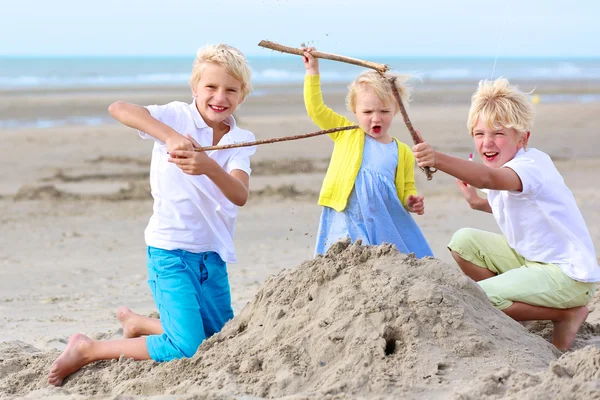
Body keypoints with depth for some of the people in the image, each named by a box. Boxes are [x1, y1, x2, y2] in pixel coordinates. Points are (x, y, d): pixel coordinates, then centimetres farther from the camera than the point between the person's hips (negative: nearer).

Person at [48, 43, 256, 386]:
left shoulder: (241, 141, 1)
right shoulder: (178, 117, -9)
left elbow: (240, 195, -19)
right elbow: (118, 109, -29)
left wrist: (209, 167, -39)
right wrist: (169, 136, -41)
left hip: (213, 254, 6)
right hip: (171, 251, -6)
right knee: (188, 350, -14)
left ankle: (137, 322, 37)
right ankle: (87, 350, 2)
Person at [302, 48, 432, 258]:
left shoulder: (402, 152, 9)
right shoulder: (347, 135, 8)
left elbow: (407, 188, 14)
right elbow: (316, 109, 7)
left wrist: (412, 202, -8)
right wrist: (313, 71, 7)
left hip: (388, 226, 2)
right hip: (348, 226, -1)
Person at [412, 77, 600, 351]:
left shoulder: (531, 166, -25)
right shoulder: (506, 165, 4)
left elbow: (490, 179, -49)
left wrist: (438, 160, -63)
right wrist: (478, 202, 11)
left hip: (569, 275, -10)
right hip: (530, 257, 10)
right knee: (463, 242, 1)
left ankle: (567, 314, -5)